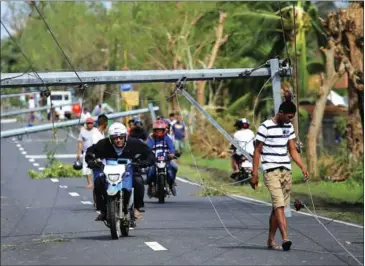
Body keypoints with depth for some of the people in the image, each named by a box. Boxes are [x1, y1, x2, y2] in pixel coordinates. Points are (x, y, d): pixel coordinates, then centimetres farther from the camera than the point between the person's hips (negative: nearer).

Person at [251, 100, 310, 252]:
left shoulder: (289, 127, 12)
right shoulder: (265, 127, -8)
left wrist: (303, 167, 5)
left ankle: (271, 240, 15)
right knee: (279, 204, -18)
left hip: (286, 171, 6)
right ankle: (285, 238, -28)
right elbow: (257, 151, -5)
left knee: (278, 206, 8)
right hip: (271, 171, -6)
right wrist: (254, 174, -8)